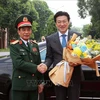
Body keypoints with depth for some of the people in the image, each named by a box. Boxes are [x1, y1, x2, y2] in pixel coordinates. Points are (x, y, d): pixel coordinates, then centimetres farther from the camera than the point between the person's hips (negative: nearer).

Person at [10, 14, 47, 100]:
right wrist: (36, 68, -21)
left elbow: (39, 64, 13)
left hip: (34, 85, 5)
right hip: (20, 86, -5)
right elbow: (18, 63, -17)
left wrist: (40, 82, 10)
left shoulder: (35, 45, 13)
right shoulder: (14, 46, -3)